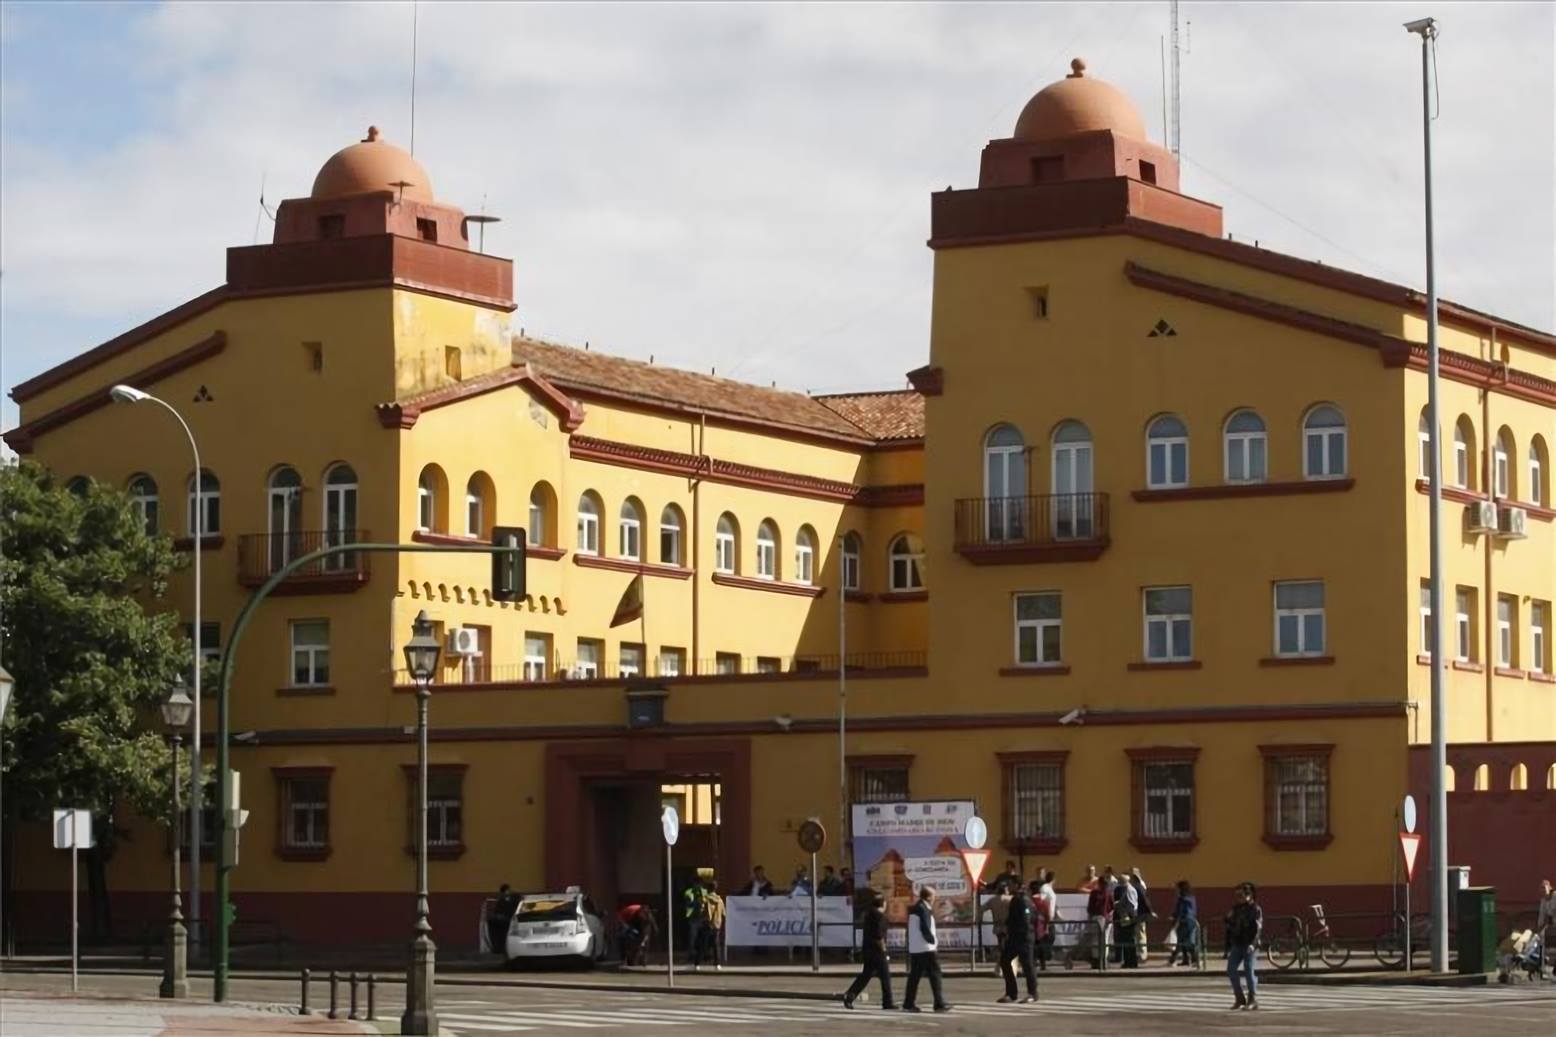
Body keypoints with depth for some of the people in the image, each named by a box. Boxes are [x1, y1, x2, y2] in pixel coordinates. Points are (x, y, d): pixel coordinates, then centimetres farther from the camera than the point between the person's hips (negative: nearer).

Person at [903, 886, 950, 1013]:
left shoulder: (914, 909, 15)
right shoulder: (923, 909, -12)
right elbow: (925, 928, -19)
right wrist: (932, 940, -6)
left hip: (914, 949, 9)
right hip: (926, 948, -9)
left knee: (914, 975, 10)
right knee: (934, 974, -5)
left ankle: (908, 1004, 8)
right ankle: (939, 1004, -7)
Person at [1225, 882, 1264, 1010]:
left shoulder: (1255, 909, -4)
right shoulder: (1235, 909, 13)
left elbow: (1257, 928, -14)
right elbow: (1229, 928, 17)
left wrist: (1252, 944, -26)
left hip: (1249, 946, -6)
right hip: (1236, 945, 6)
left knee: (1249, 971, -6)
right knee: (1230, 970, -2)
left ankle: (1252, 999, 3)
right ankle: (1240, 998, 8)